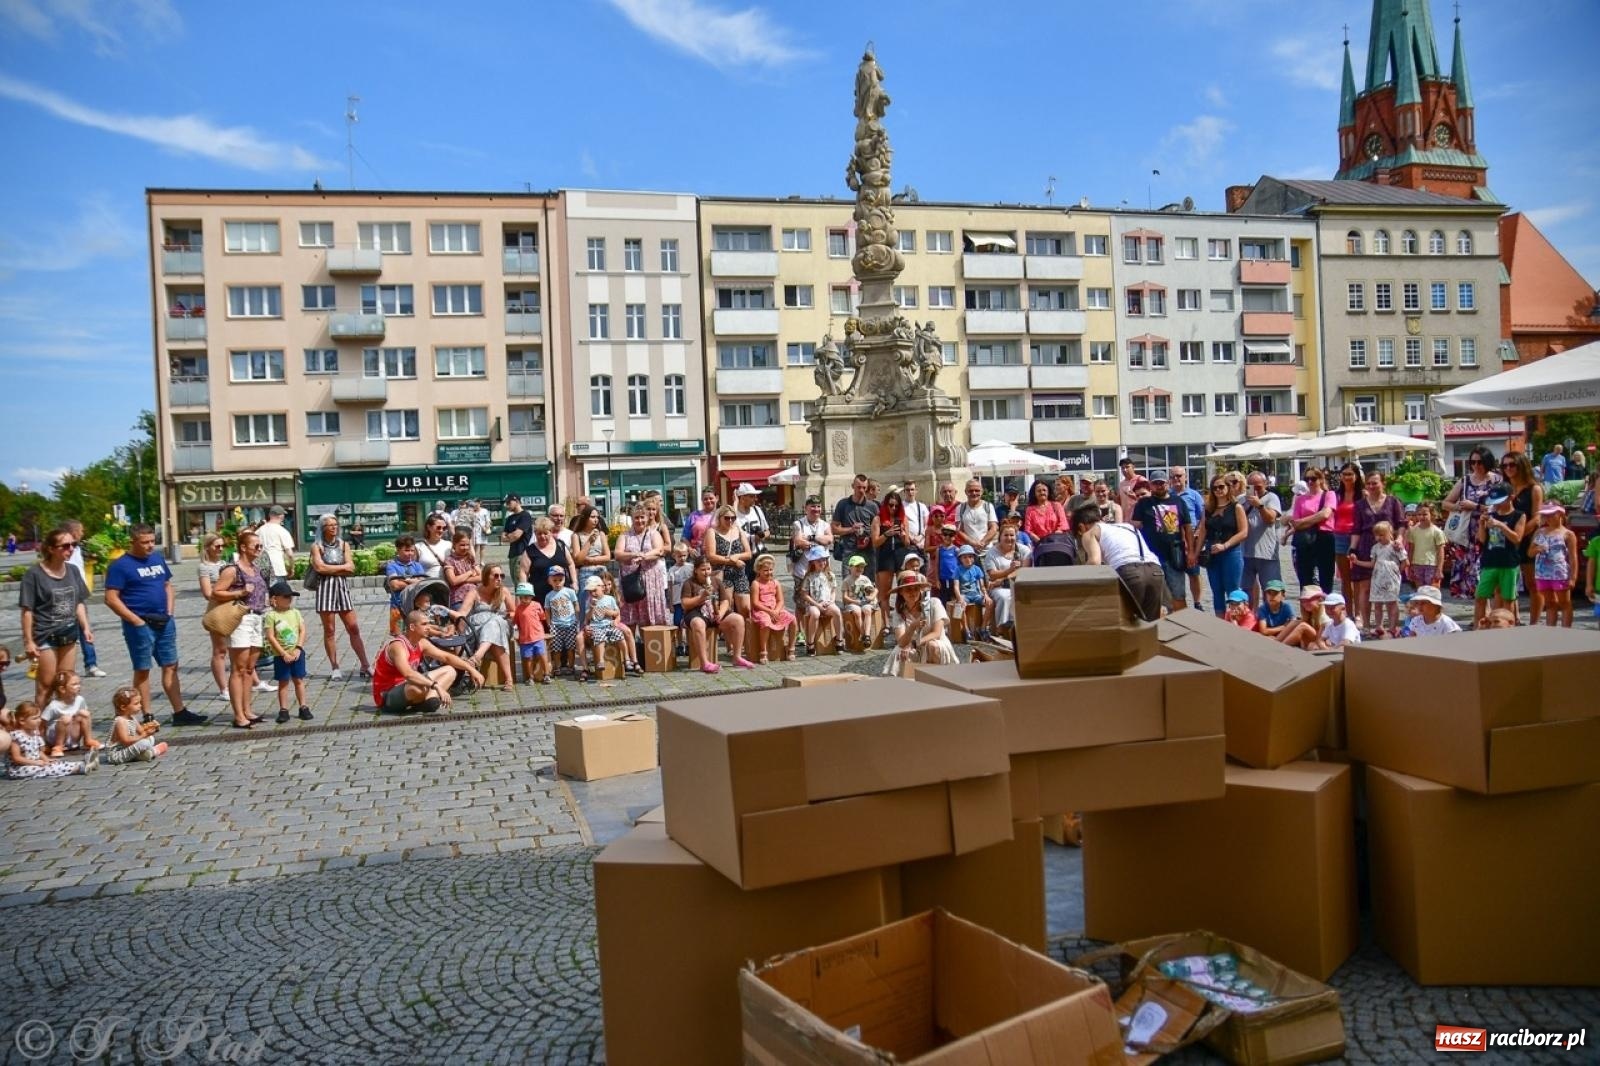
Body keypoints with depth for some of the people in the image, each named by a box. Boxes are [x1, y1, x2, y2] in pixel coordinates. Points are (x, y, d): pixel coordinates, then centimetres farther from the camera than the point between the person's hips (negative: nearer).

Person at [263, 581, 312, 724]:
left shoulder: (295, 613, 2)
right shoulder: (271, 616, -9)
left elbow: (302, 631, 1)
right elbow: (270, 637, -13)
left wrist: (298, 648, -11)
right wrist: (284, 654, -16)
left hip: (297, 653, 3)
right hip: (281, 656, -3)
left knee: (299, 680, 9)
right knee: (283, 683, 4)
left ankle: (303, 707, 14)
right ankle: (283, 710, 10)